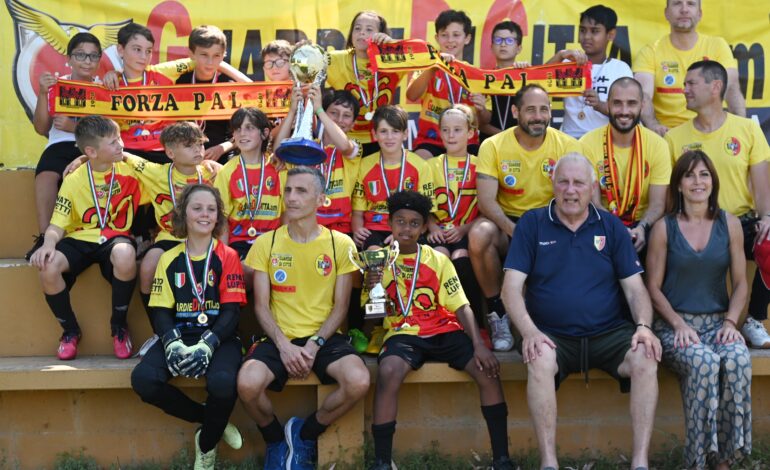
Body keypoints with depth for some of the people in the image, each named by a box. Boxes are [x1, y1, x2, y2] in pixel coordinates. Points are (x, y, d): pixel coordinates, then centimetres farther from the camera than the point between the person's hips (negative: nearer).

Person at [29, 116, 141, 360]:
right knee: (48, 267, -32)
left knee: (125, 256, -40)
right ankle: (70, 330, -2)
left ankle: (119, 326, -12)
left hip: (115, 237, -1)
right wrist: (48, 244, -24)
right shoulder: (74, 181, -2)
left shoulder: (129, 170, -1)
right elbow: (57, 225, -4)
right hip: (80, 239, 1)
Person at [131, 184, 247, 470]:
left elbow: (231, 311, -4)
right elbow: (161, 312, 4)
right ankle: (212, 421, -3)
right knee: (143, 380, -26)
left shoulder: (228, 256, 2)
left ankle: (206, 445, -1)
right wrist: (173, 343, -17)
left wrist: (207, 345, -21)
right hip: (179, 334, 3)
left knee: (223, 383, -35)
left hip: (219, 337, -3)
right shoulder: (169, 259, 9)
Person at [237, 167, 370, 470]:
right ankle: (276, 439, 5)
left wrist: (314, 345, -13)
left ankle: (305, 434, 1)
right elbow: (261, 306, 1)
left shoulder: (341, 244, 2)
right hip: (279, 337, 0)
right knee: (247, 384, -31)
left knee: (359, 382, -30)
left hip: (325, 337, 0)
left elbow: (340, 306, 2)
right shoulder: (266, 243, 3)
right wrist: (284, 345, -15)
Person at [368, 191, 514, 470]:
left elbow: (461, 306, 1)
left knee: (487, 369, -23)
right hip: (403, 332, -1)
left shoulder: (438, 260, 7)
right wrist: (372, 289, -18)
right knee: (388, 372, -35)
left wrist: (478, 344, -14)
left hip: (444, 331, 2)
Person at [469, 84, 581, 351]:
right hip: (507, 222, 0)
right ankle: (497, 314, -12)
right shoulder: (494, 146, -5)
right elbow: (486, 201, -14)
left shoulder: (567, 146, -3)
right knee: (478, 235, -33)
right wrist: (515, 232, -32)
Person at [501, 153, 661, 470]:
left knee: (646, 359, -27)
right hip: (553, 336, -2)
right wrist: (529, 331, -18)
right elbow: (511, 287, -2)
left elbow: (634, 287, 8)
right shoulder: (532, 224, 5)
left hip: (609, 333, 2)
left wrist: (644, 326, -11)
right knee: (540, 361, -34)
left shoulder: (611, 226, 10)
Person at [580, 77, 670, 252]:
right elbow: (593, 203, -9)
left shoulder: (657, 144, -2)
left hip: (642, 225, 1)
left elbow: (657, 204, -5)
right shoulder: (588, 144, -6)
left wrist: (642, 228, -27)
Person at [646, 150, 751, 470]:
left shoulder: (730, 224, 8)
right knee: (703, 363, -34)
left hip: (718, 321, 2)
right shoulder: (664, 228, 2)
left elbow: (740, 283, 9)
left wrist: (731, 321, -8)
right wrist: (679, 325, -12)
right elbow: (654, 288, 1)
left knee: (738, 360, -32)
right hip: (675, 324, -2)